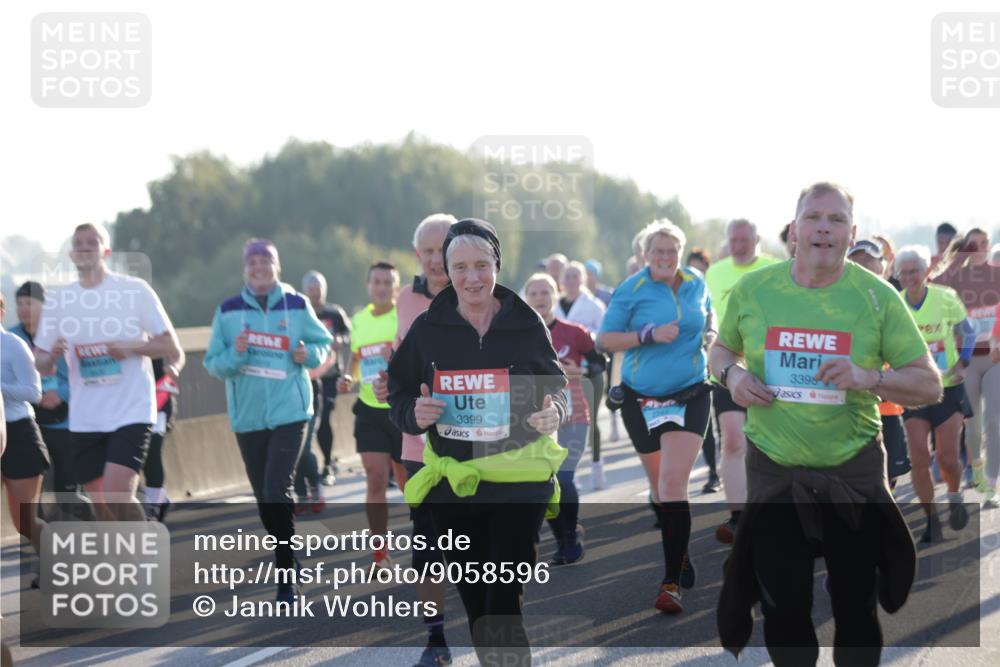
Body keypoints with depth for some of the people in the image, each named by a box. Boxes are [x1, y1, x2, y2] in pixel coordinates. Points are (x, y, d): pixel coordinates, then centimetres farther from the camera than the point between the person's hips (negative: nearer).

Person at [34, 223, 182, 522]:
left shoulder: (134, 290, -2)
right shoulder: (59, 301, 7)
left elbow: (172, 349, -1)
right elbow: (42, 364, 11)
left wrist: (132, 346, -17)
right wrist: (52, 356, -12)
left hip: (131, 414, -4)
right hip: (85, 420, 4)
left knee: (117, 498, -20)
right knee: (103, 509, 7)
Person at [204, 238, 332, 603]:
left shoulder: (297, 306, 2)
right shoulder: (228, 311, 3)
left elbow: (323, 343, 11)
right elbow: (213, 363, 2)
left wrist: (308, 354, -11)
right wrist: (235, 354, -18)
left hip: (289, 412, -2)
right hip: (248, 416, 3)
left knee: (277, 492, -15)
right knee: (264, 498, 10)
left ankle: (286, 574, -7)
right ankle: (288, 561, 29)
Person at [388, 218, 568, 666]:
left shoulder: (526, 326, -3)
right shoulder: (427, 330, 1)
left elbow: (556, 386, 7)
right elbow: (399, 395, 9)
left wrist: (554, 412, -16)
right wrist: (413, 413, -14)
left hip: (518, 483, -3)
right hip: (452, 483, 3)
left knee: (503, 606, -11)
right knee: (475, 603, 13)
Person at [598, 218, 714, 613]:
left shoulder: (696, 285, 4)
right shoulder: (631, 290, -5)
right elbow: (605, 339, -7)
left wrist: (710, 336, 3)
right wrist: (649, 335, -20)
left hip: (689, 397, -1)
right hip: (641, 398, 1)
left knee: (673, 484, -16)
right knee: (658, 486, 13)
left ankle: (671, 582, -18)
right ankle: (679, 555, 37)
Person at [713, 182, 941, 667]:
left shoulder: (878, 296, -9)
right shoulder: (752, 290, -4)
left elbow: (929, 385, -7)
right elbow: (721, 349, 15)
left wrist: (869, 378, -24)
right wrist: (731, 374, -8)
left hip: (853, 471, -1)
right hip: (773, 469, 1)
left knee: (856, 608, 9)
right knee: (784, 608, 3)